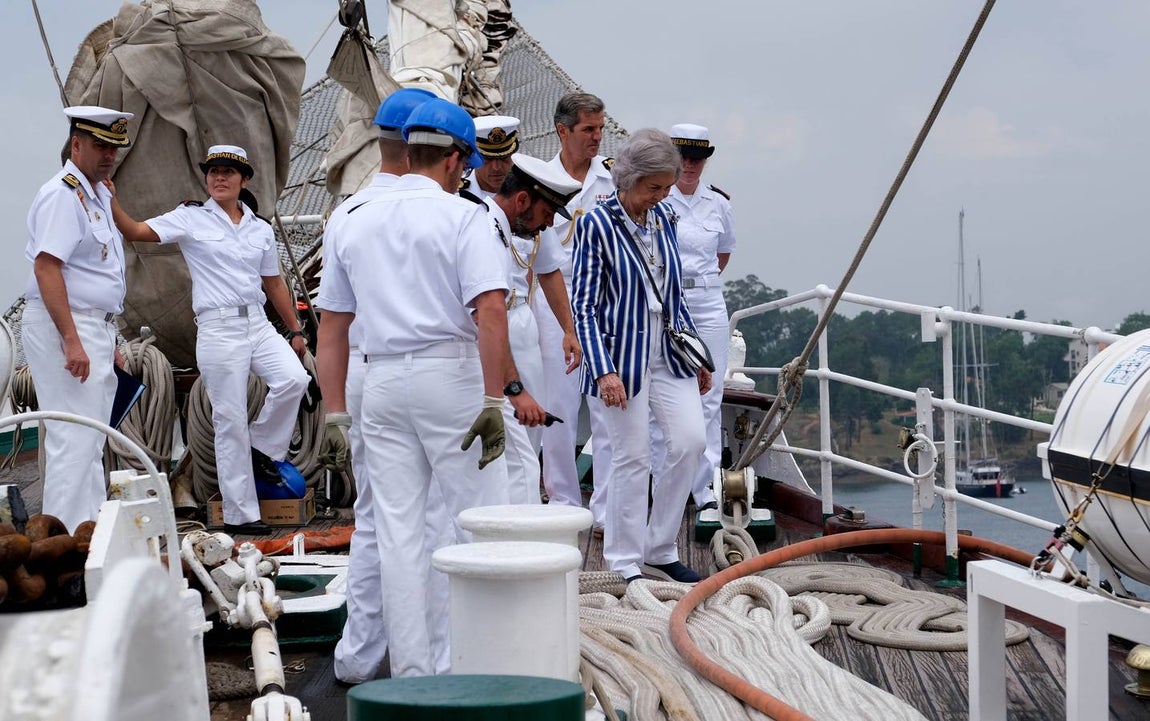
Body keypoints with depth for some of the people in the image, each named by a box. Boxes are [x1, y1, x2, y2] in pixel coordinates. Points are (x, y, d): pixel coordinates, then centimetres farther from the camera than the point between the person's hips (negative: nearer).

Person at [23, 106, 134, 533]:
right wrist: (71, 340, -28)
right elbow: (46, 267, -23)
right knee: (73, 440, -11)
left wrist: (108, 340, 24)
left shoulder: (98, 194, 17)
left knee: (91, 443, 14)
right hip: (64, 327, -10)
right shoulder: (62, 195, -14)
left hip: (93, 327, 10)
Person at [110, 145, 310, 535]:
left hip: (258, 323, 4)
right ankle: (240, 515, 5)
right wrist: (110, 201, -22)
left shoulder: (261, 229, 13)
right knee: (230, 420, -3)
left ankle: (261, 448, 6)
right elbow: (136, 232, -6)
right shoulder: (191, 218, 2)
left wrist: (295, 329, 18)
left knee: (293, 378, -21)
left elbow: (274, 284, 19)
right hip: (217, 327, -4)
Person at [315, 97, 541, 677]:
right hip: (449, 373, -5)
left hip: (382, 381, 5)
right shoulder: (463, 217, -3)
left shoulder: (355, 223, 13)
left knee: (397, 530, 7)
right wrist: (494, 400, -18)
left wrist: (335, 412, 16)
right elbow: (491, 310, -16)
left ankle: (411, 672, 10)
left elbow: (331, 329, 14)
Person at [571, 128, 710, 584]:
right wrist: (603, 370, -19)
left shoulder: (663, 218, 9)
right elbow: (583, 306, -11)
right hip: (624, 358, -6)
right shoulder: (596, 225, -10)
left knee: (691, 441, -2)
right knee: (633, 458, -2)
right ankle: (626, 565, 12)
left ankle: (660, 552, 13)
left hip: (668, 354, 6)